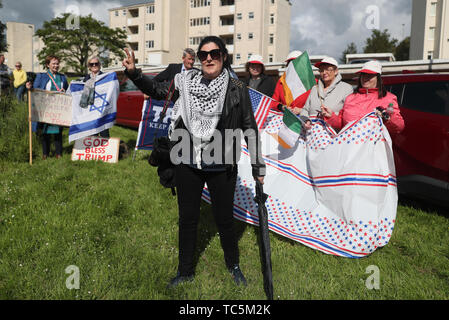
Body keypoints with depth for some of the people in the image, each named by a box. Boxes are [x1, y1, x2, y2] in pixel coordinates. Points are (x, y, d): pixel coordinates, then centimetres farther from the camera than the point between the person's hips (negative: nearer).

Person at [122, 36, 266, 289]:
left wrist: (258, 167, 1)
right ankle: (185, 271, 35)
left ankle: (234, 266, 38)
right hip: (188, 165, 3)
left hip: (222, 168, -2)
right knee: (187, 219, 14)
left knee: (225, 220, 10)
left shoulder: (237, 89, -6)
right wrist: (134, 73, 0)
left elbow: (250, 128, -1)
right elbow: (157, 90, 14)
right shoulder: (186, 82, 0)